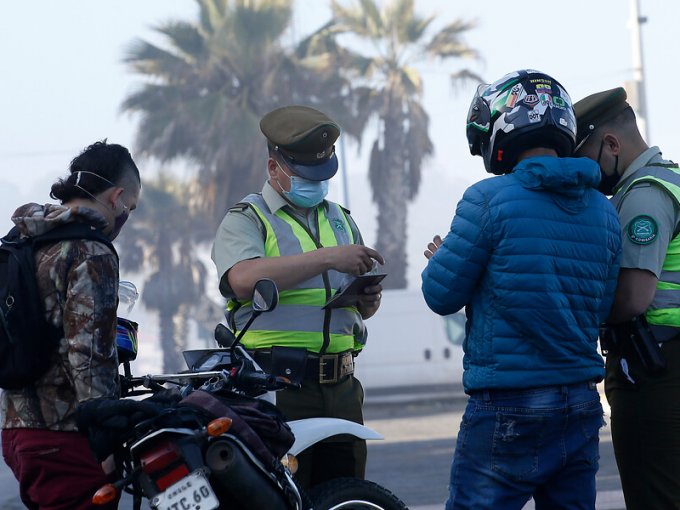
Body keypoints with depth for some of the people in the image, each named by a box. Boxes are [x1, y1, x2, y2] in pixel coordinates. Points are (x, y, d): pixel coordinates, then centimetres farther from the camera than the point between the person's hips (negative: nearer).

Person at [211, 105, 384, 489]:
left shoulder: (340, 220, 23)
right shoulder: (247, 220, 2)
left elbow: (361, 305, 29)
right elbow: (245, 280, -19)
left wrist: (369, 301, 3)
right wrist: (328, 257, -20)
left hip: (340, 385, 6)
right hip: (276, 385, -6)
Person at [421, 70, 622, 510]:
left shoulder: (488, 200, -12)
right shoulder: (603, 210, 8)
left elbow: (441, 295, -5)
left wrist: (441, 258, 17)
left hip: (507, 406, -6)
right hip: (581, 403, 6)